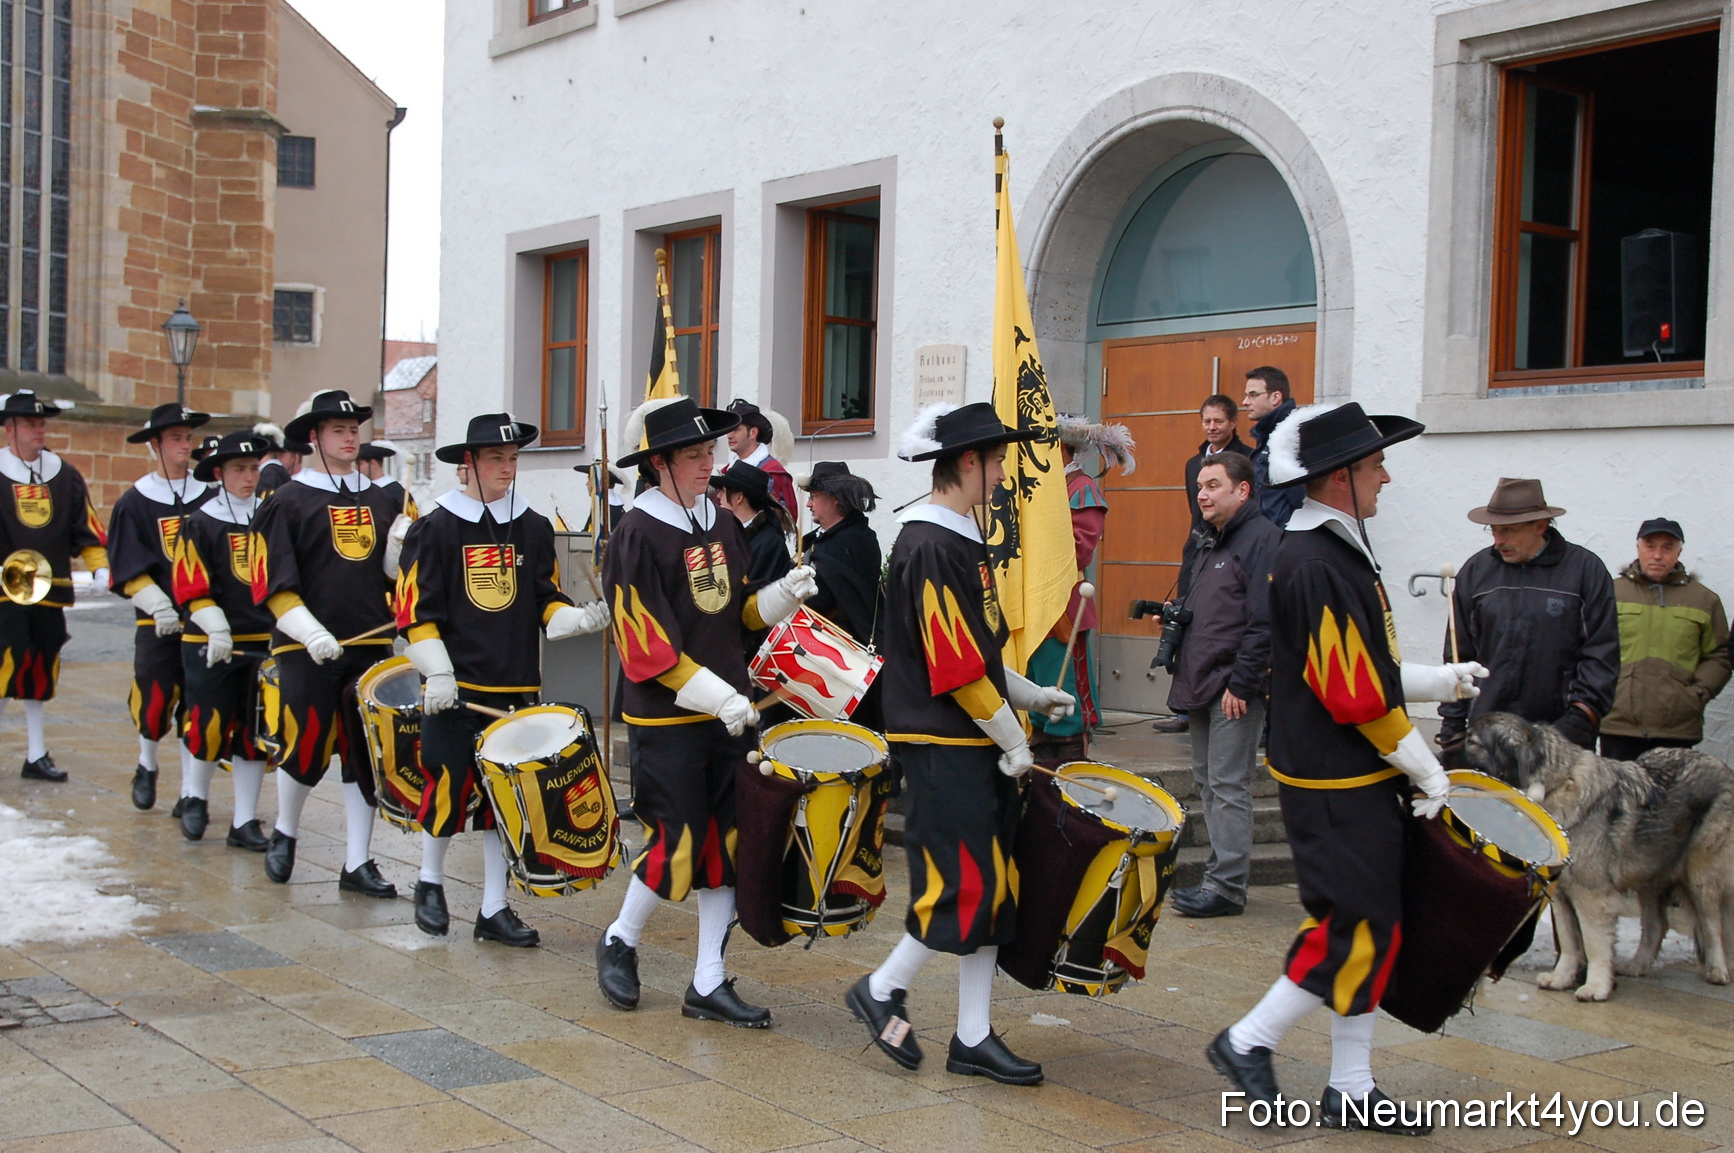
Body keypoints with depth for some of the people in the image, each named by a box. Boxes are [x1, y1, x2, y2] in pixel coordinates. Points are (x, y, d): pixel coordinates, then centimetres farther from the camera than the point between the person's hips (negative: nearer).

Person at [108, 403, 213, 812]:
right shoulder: (134, 502, 2)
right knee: (154, 702, -5)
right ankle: (147, 767, 24)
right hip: (157, 624, -1)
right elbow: (126, 569, -2)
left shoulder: (209, 498, 6)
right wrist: (157, 603, -15)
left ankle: (190, 791, 10)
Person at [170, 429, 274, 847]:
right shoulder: (200, 523, -3)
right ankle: (195, 798, 24)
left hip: (264, 643, 4)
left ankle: (244, 822, 12)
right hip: (212, 646, -3)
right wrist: (217, 629, -18)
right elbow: (190, 587, -9)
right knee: (208, 726, -3)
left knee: (253, 734, 5)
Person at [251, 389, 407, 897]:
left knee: (365, 757, 3)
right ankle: (284, 832, 26)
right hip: (307, 651, -4)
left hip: (371, 645, 4)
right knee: (306, 751, -3)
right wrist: (310, 632, -19)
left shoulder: (378, 500, 13)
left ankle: (357, 864, 11)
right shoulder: (288, 501, -2)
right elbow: (273, 583, -7)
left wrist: (400, 545, -4)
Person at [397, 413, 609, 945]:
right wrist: (437, 672, -12)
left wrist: (580, 618, -8)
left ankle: (494, 909, 14)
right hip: (456, 688, -4)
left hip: (517, 689, 4)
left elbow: (546, 601, 11)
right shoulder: (436, 527, -3)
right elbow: (415, 609, -4)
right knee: (448, 788, 1)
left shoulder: (534, 528, 9)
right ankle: (430, 883, 26)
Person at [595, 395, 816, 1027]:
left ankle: (708, 984, 15)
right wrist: (717, 697, -21)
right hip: (666, 721, -7)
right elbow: (646, 647, -16)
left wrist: (785, 594, -4)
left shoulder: (722, 524, 9)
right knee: (678, 847, -2)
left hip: (728, 713, 7)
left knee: (728, 844, 6)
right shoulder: (637, 536, -13)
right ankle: (619, 940, 25)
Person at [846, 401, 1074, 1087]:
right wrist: (1012, 740, -14)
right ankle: (881, 991, 12)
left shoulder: (962, 541, 14)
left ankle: (974, 1038, 16)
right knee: (965, 888, -7)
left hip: (979, 747, 10)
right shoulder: (930, 548, -17)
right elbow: (955, 667, -20)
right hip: (943, 748, -10)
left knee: (994, 889, 10)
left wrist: (1029, 695, 16)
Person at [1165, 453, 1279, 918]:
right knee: (1207, 781, 13)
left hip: (1236, 687, -10)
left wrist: (1241, 683, -20)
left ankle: (1226, 887, -2)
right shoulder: (1211, 541, 18)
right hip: (1202, 685, 10)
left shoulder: (1261, 539, -12)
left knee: (1227, 786, -6)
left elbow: (1264, 622, -19)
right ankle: (1218, 874, 21)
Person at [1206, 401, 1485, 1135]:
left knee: (1370, 929, 12)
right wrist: (1428, 772, -12)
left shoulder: (1331, 552, 12)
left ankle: (1351, 1091, 20)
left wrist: (1442, 682, 16)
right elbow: (1356, 696, -21)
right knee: (1357, 931, -6)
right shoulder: (1317, 566, -21)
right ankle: (1249, 1043, 8)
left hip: (1354, 780, 10)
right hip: (1338, 788, -10)